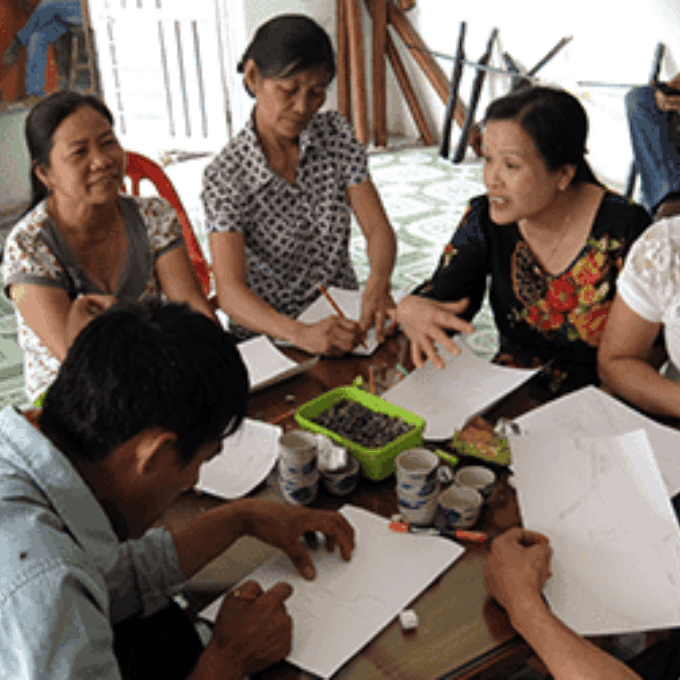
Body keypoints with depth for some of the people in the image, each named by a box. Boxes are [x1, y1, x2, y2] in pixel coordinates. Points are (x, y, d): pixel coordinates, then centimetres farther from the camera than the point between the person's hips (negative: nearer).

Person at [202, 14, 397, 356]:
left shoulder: (336, 134, 0)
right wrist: (300, 333, -42)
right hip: (268, 336, -3)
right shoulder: (226, 174, -14)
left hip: (345, 321, 3)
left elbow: (378, 228, -5)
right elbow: (230, 291, -23)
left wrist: (379, 281, -28)